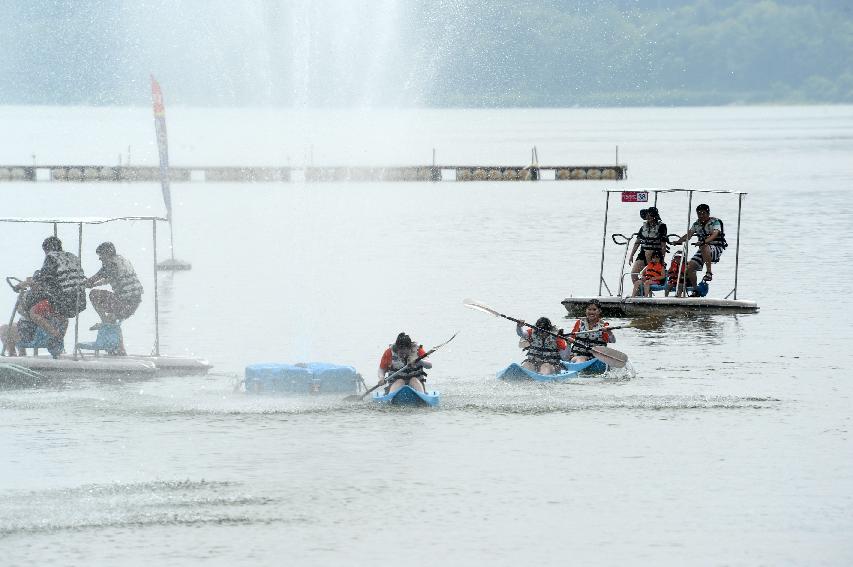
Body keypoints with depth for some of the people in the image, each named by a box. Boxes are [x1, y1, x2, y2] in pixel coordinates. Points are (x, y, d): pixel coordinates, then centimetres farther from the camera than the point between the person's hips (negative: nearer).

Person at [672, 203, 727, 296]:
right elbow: (688, 235, -1)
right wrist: (678, 241, -20)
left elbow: (714, 234, -29)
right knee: (690, 267, -9)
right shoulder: (697, 224, 8)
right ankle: (695, 291, 4)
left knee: (704, 247, -40)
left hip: (717, 249, -7)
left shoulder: (715, 222, -11)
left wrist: (704, 241, -47)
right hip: (703, 250, 7)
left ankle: (709, 273, -36)